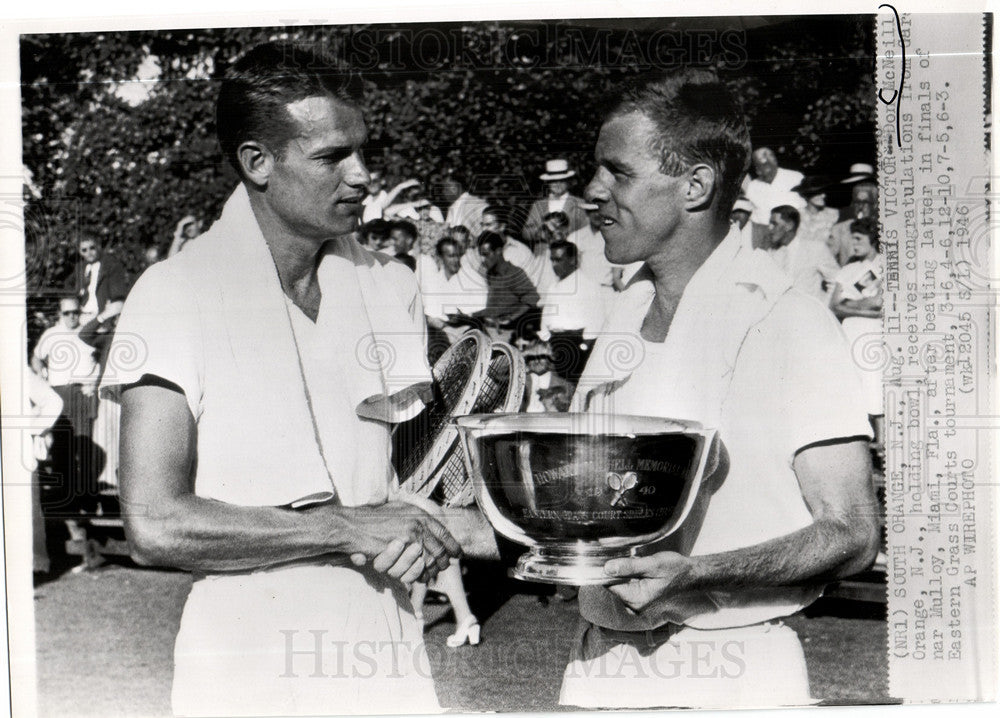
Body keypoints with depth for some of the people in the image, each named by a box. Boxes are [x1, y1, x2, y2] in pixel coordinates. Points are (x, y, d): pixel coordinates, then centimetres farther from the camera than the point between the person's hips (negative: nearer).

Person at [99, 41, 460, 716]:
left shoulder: (390, 284, 3)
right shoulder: (175, 295, -11)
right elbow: (156, 525, -17)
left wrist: (417, 539, -16)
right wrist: (349, 527, -18)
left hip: (385, 636, 4)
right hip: (248, 660, -3)